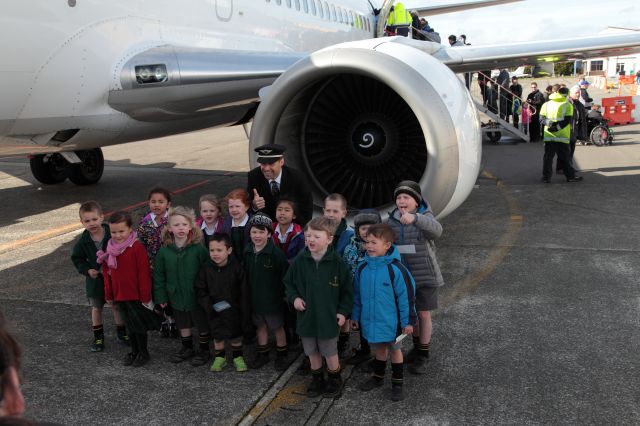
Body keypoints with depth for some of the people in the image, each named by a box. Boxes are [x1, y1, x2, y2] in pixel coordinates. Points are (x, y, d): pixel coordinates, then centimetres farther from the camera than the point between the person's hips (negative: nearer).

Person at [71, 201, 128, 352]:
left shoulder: (113, 235, -19)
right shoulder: (83, 241, -10)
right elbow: (77, 258, 3)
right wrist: (87, 270, -12)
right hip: (95, 280, 2)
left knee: (117, 306, 14)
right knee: (96, 308, 17)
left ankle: (121, 333, 34)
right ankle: (98, 337, 32)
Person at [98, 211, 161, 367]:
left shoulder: (137, 247, -18)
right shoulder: (110, 248, 2)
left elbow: (144, 273, -16)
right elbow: (107, 272, 9)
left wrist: (145, 296, -14)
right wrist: (109, 294, 10)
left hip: (136, 295, -6)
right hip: (120, 295, 6)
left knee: (139, 324, 8)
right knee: (129, 324, 18)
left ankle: (143, 352, 24)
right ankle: (134, 351, 33)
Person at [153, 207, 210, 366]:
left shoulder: (199, 248, -17)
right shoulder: (164, 250, -7)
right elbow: (159, 275, 1)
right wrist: (161, 296, 0)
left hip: (197, 296, -3)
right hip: (177, 297, 3)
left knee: (203, 325, 12)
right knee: (183, 324, 21)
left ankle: (204, 350, 32)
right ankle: (187, 348, 42)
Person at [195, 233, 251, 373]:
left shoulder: (236, 268, -17)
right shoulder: (206, 268, -11)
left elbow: (244, 294, -12)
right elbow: (200, 291, -3)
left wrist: (245, 314, -11)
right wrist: (209, 305, -17)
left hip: (233, 311, -1)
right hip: (214, 312, 2)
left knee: (236, 335, 15)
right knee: (217, 335, 16)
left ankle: (238, 356, 36)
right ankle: (220, 357, 38)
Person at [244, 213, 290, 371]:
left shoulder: (276, 253, -19)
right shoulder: (247, 252, -2)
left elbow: (285, 275, -16)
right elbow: (245, 274, 8)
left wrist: (283, 293, -13)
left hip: (273, 298, -5)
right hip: (254, 298, 5)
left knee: (278, 326, 11)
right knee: (260, 325, 19)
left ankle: (281, 355, 28)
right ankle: (262, 353, 35)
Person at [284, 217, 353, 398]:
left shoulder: (337, 262, -14)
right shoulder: (299, 261, -7)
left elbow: (347, 289, -4)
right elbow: (289, 283, 8)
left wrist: (343, 311, -7)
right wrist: (294, 297, -8)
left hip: (329, 318, -3)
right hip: (306, 316, 3)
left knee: (330, 353, 11)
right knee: (312, 352, 18)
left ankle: (335, 379, 35)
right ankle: (317, 379, 40)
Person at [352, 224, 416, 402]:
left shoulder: (395, 268, -20)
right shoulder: (362, 268, -4)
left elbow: (406, 295, -15)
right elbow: (357, 294, 7)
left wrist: (408, 321, -12)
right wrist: (355, 316, 11)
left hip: (391, 321, -4)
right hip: (371, 321, 4)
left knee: (395, 350, 14)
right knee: (379, 349, 22)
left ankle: (397, 383, 28)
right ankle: (377, 377, 40)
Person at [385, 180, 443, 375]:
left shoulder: (425, 217, -12)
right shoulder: (392, 220, 1)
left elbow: (436, 230, -35)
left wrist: (415, 218, -53)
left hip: (425, 276, -4)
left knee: (424, 314, 3)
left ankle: (422, 355, 18)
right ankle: (418, 344, 38)